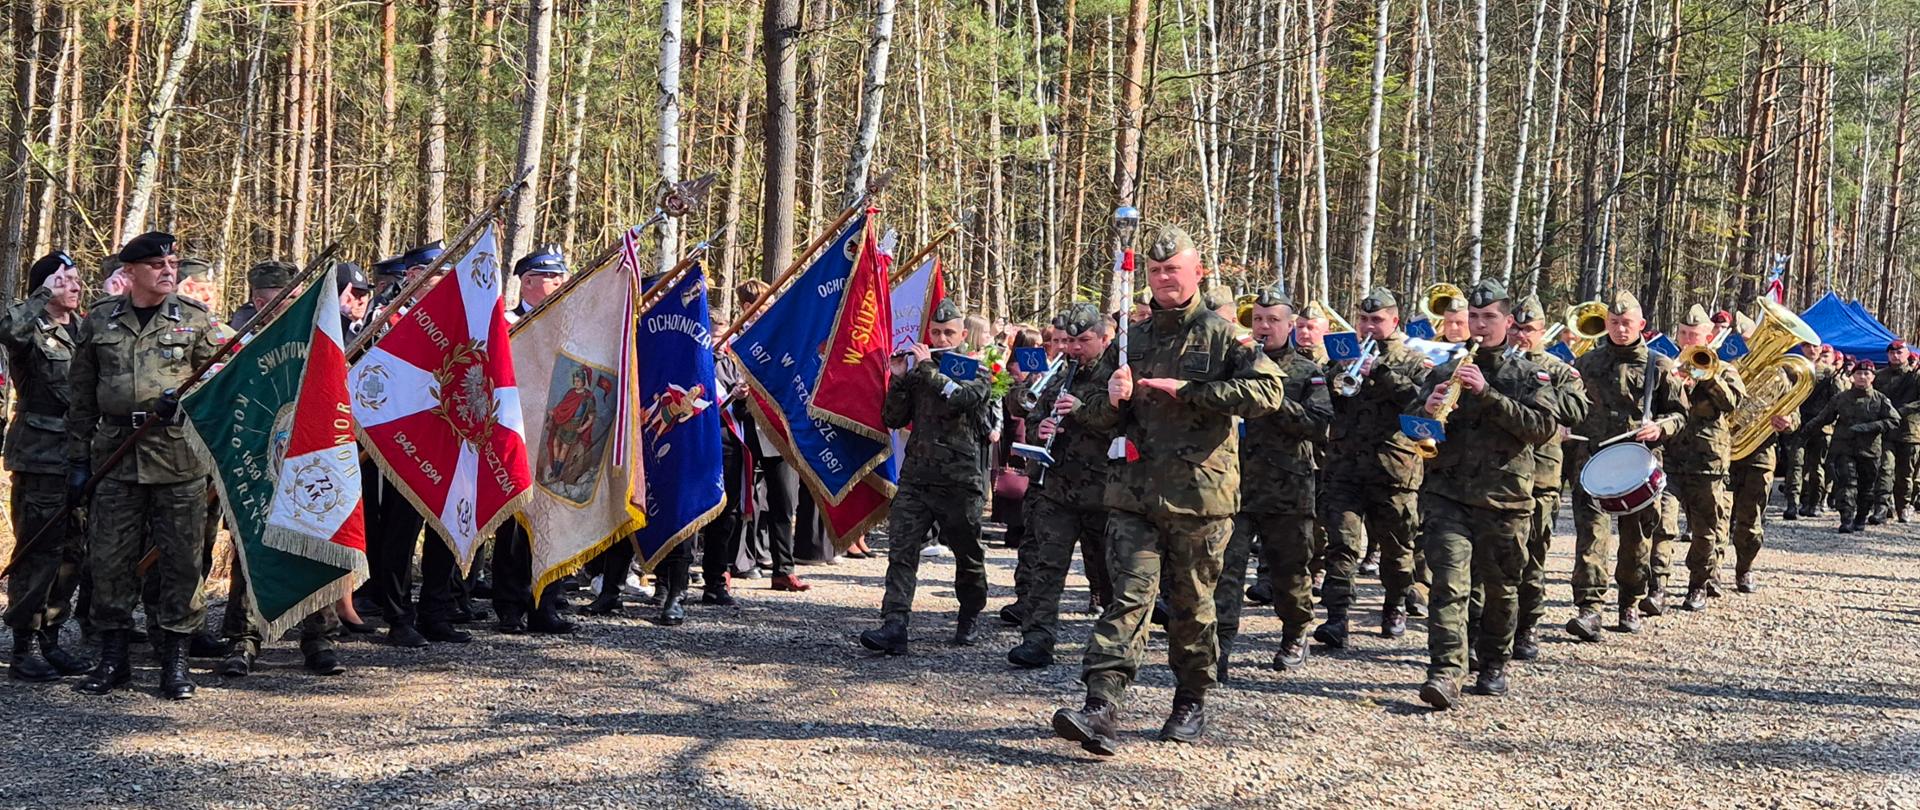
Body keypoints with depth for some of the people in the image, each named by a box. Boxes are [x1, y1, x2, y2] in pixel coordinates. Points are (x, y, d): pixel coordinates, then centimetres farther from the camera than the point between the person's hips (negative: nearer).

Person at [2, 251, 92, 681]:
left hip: (80, 455, 7)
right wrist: (45, 295, -24)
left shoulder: (85, 328, 15)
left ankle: (50, 638, 20)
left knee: (73, 551, 10)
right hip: (41, 457, -7)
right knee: (38, 550, -6)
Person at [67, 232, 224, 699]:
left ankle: (175, 661, 9)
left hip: (179, 454, -1)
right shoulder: (100, 320, 9)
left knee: (180, 558, 0)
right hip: (115, 455, 1)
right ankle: (113, 657, 15)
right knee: (109, 557, 3)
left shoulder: (195, 318, 5)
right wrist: (78, 458, 8)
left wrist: (186, 398, -13)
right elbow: (83, 396, 12)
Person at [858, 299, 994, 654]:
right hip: (916, 476, 3)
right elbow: (893, 419, 8)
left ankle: (968, 619, 32)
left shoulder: (978, 372, 3)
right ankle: (894, 626, -18)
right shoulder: (918, 371, 13)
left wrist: (926, 367, -12)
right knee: (901, 550, -11)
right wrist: (899, 378, -4)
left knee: (968, 555, 10)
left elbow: (960, 398, -19)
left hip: (961, 481, -3)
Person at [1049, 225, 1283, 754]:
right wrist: (1112, 400, -4)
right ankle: (1100, 706, -19)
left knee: (1192, 603, 9)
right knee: (1130, 594, -9)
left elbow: (1267, 390, -14)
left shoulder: (1221, 336, 1)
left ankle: (1192, 703, 26)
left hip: (1199, 493, -2)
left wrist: (1188, 391, -17)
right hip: (1134, 492, 3)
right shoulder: (1132, 341, 14)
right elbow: (1099, 418, 21)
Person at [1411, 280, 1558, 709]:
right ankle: (1445, 673, -20)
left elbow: (1543, 427, -9)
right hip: (1447, 493, 0)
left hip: (1504, 499, 0)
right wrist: (1427, 411, -11)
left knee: (1500, 589, 10)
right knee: (1449, 583, -13)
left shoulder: (1529, 375, 7)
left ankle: (1495, 666, 28)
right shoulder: (1445, 371, 12)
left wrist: (1486, 394, -17)